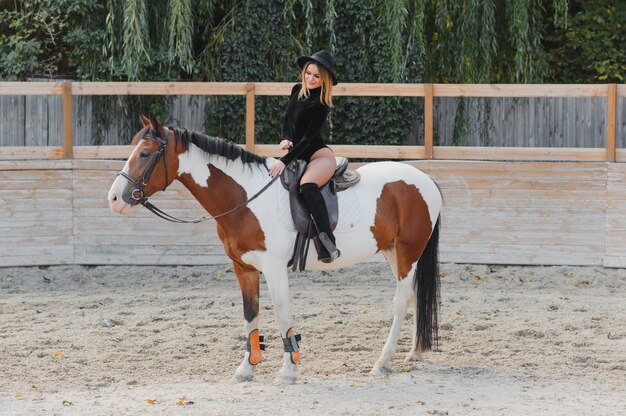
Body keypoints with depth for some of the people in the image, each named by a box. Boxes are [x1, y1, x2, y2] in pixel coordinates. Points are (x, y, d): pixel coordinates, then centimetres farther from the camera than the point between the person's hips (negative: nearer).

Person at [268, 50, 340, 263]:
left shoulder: (321, 106, -14)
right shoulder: (297, 91, 7)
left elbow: (307, 138, -18)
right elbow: (287, 121, 17)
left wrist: (285, 161, -25)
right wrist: (286, 139, -3)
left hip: (319, 155, -9)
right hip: (298, 156, 9)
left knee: (307, 185, -39)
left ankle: (328, 243, -47)